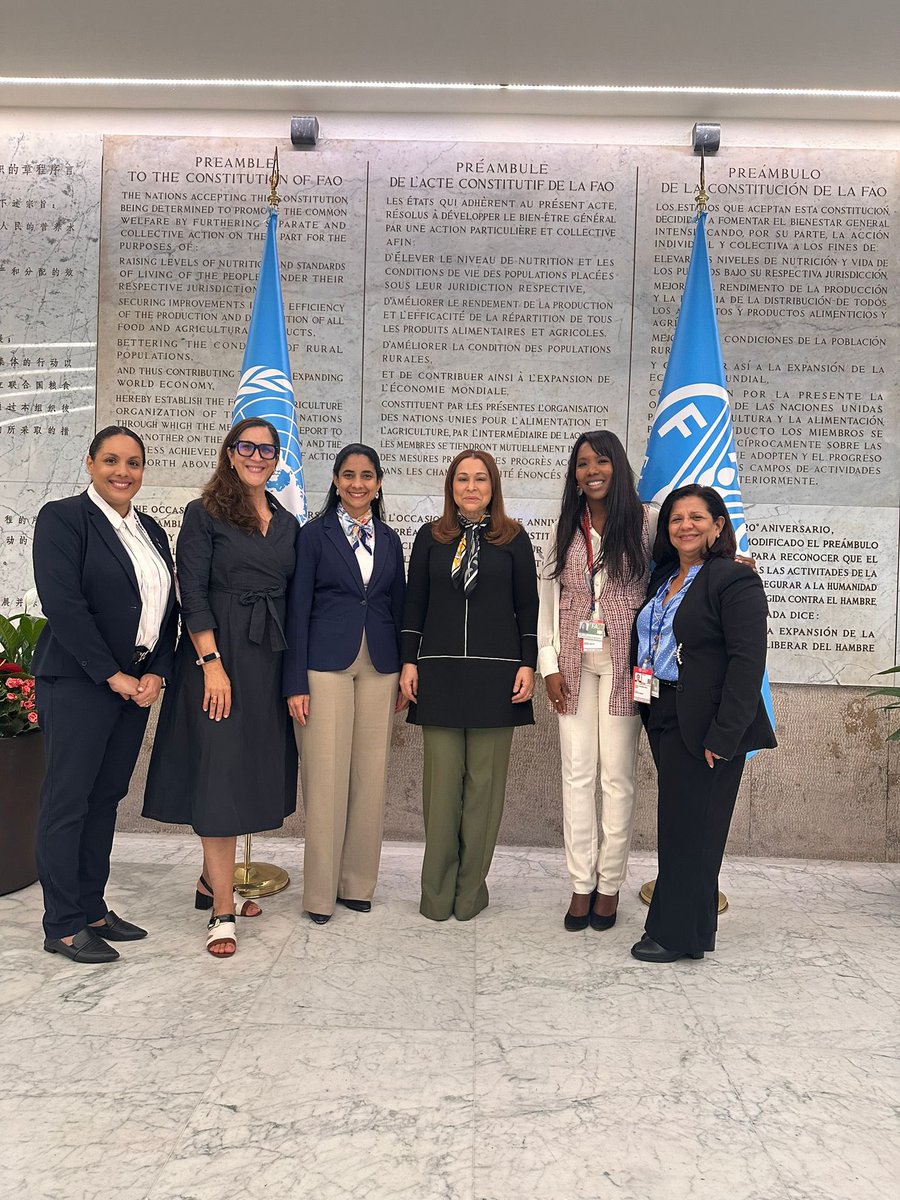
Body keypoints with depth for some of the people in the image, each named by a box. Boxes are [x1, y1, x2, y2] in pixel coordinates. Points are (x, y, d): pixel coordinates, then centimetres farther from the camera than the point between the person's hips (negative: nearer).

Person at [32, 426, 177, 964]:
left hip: (137, 685, 7)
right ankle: (63, 925, 10)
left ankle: (92, 908, 24)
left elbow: (167, 609, 12)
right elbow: (62, 603, -16)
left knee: (106, 797, 13)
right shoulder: (63, 517, -6)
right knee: (68, 799, 0)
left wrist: (157, 673, -2)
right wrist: (112, 675, -15)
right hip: (78, 682, -7)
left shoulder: (151, 530, 14)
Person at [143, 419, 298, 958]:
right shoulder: (204, 514, -2)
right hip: (217, 654, -5)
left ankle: (212, 881, 26)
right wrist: (212, 663, -17)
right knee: (219, 772, -5)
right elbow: (192, 593, -8)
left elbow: (293, 597, 12)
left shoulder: (288, 524, 12)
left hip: (270, 658, 6)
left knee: (252, 769, 10)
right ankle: (223, 910, 2)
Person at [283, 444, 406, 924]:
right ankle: (320, 892, 10)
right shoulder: (314, 535, 1)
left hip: (379, 668, 4)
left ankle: (358, 883, 19)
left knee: (371, 777, 6)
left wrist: (404, 676, 9)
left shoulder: (390, 541, 12)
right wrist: (295, 683, -8)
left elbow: (398, 609, 15)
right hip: (326, 664, -4)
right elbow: (298, 609, -3)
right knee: (326, 777, -3)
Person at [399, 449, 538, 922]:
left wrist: (528, 665, -2)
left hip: (496, 673, -1)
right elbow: (414, 604, 10)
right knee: (441, 780, 2)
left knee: (485, 781, 2)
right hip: (439, 671, 1)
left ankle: (471, 889, 13)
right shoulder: (430, 537, 10)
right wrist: (408, 662, 3)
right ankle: (437, 892, 12)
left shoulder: (513, 539, 6)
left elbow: (528, 607, 6)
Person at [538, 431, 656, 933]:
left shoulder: (647, 520, -2)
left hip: (623, 664, -3)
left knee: (618, 776, 3)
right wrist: (549, 664, 3)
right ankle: (581, 884, 16)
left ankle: (609, 885, 17)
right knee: (577, 774, 6)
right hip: (574, 664, 3)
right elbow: (548, 597, 9)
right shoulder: (567, 528, 9)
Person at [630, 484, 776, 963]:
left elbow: (747, 662, -18)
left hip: (705, 724, -8)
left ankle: (677, 934, 16)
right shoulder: (662, 580, 14)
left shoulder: (734, 579, -11)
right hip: (664, 719, 8)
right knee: (675, 824, 14)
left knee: (689, 827, 1)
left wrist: (723, 736, -21)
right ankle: (680, 926, 26)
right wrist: (639, 690, 9)